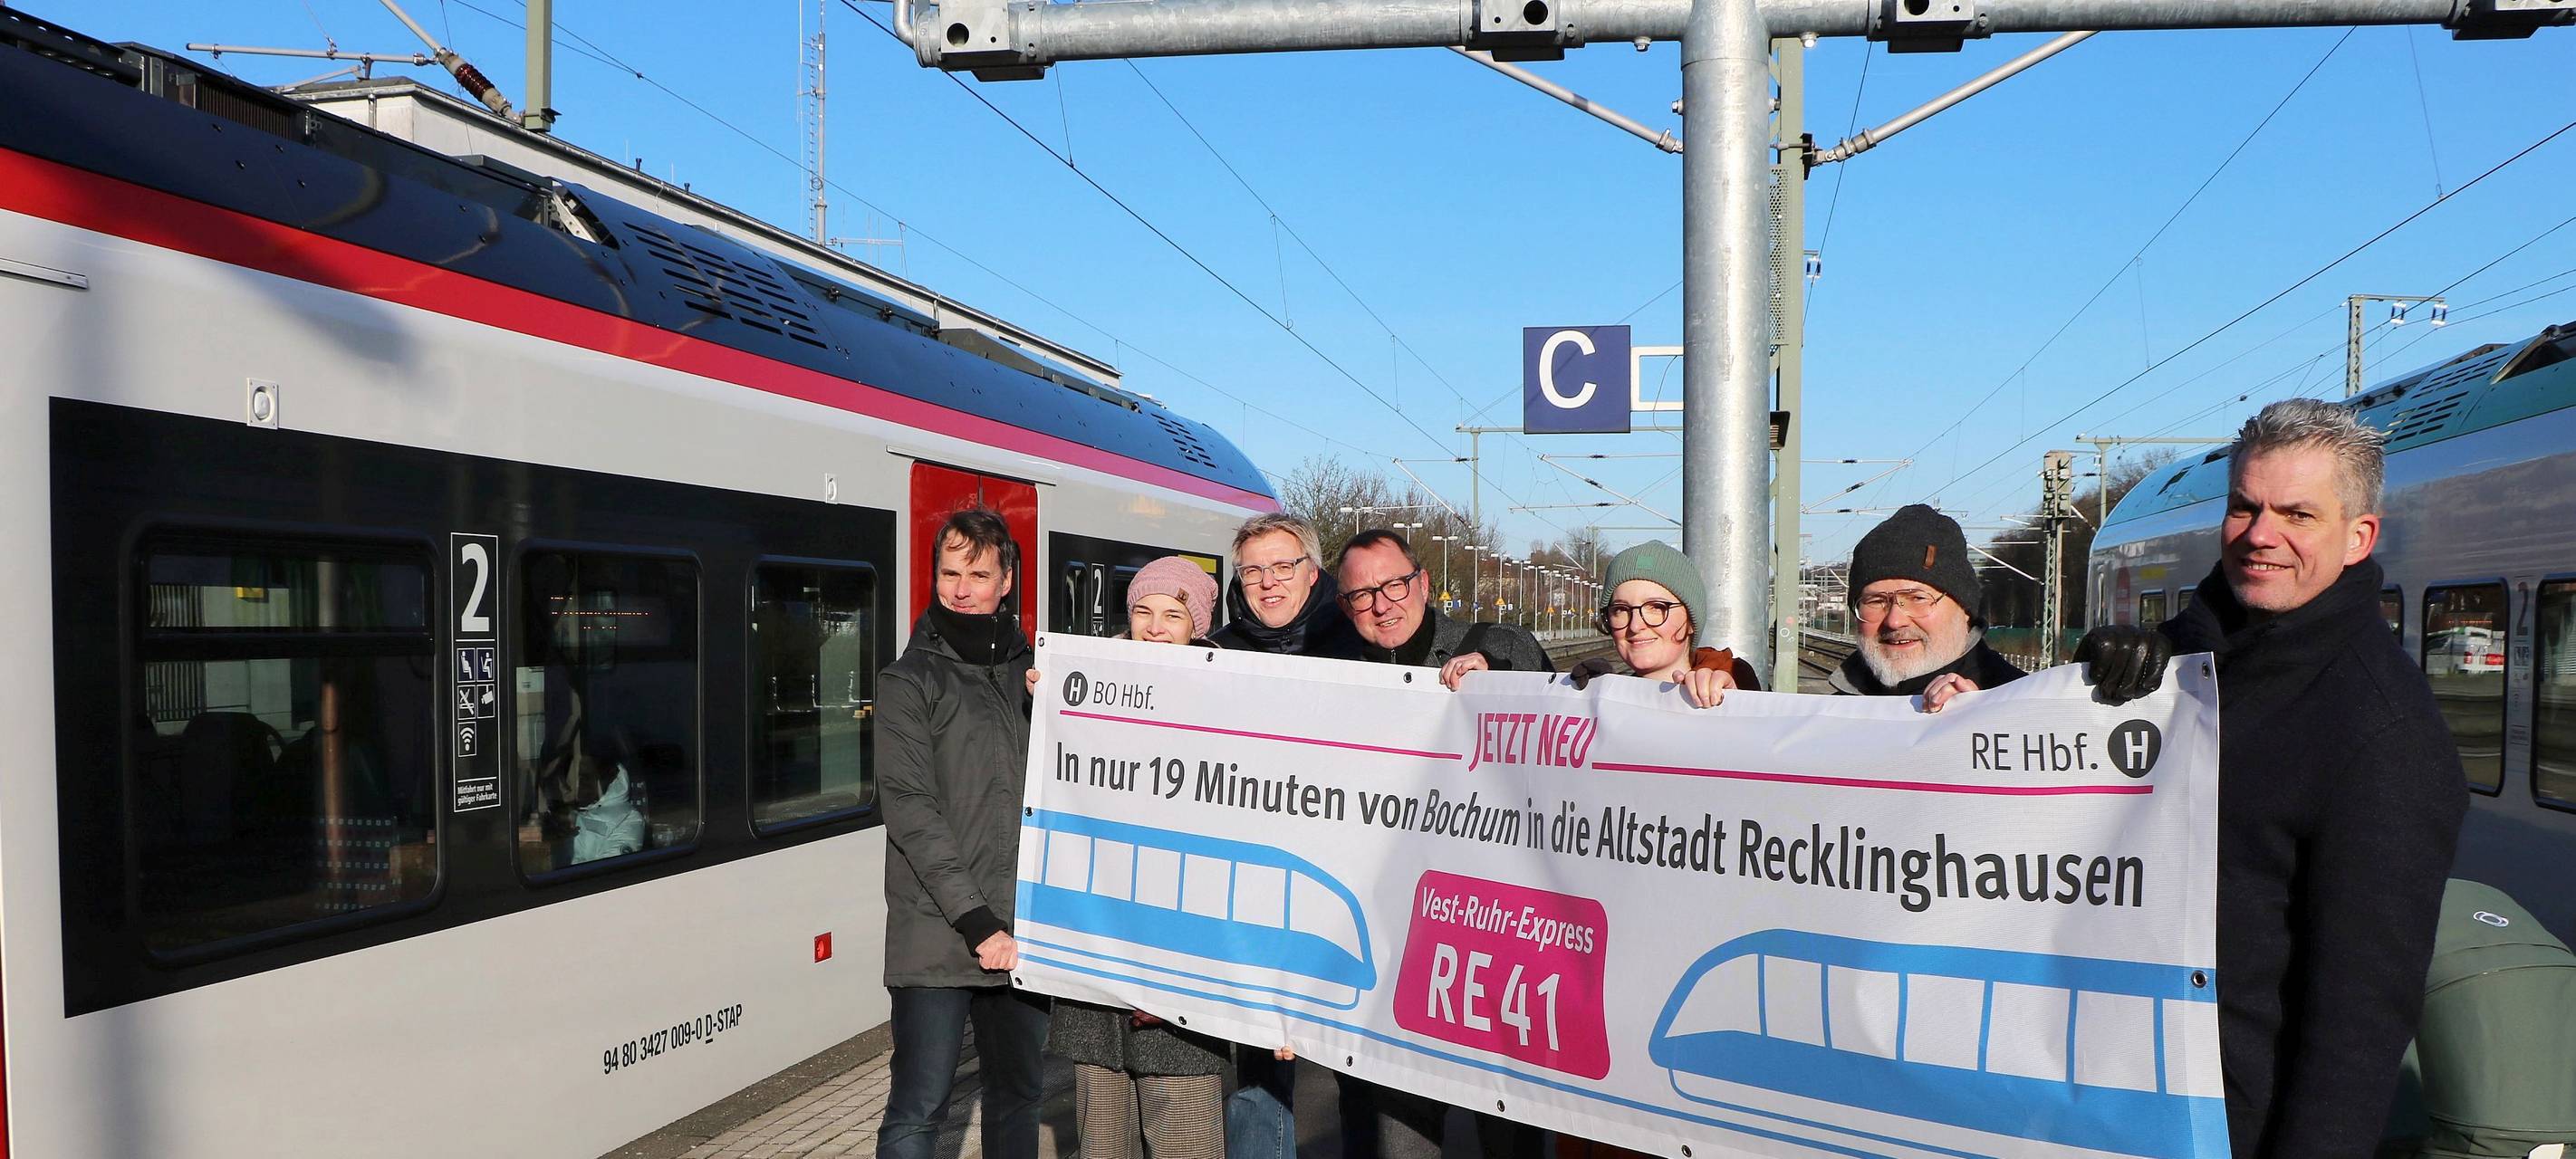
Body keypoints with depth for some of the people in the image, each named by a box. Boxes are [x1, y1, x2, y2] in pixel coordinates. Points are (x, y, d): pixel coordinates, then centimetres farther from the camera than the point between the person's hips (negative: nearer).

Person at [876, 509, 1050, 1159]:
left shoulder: (1033, 672, 11)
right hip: (938, 936, -5)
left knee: (1019, 1094, 16)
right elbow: (912, 812, -11)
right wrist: (976, 922, -18)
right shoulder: (910, 680, -2)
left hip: (1022, 931, 5)